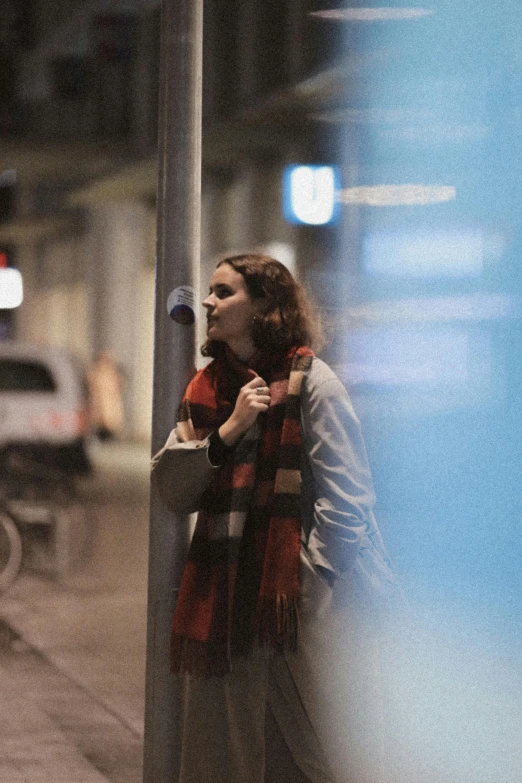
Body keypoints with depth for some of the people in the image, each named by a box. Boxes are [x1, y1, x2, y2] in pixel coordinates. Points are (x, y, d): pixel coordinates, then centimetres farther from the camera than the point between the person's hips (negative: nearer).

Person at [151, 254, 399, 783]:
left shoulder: (309, 381, -3)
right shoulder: (205, 388, 14)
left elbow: (345, 496, -7)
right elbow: (171, 490, 5)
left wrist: (317, 574, -14)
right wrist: (228, 431, -8)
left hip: (303, 598, -5)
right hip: (223, 596, 5)